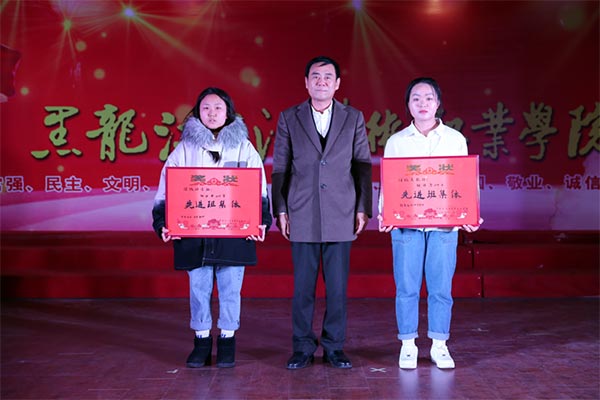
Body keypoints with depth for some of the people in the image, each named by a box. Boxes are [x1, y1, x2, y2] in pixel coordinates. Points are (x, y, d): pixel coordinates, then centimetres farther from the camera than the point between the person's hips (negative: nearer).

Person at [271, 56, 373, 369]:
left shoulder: (354, 118, 8)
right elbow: (279, 169, 6)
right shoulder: (288, 118, 7)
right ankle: (303, 347, 19)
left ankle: (334, 347, 19)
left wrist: (364, 208, 0)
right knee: (303, 286, 5)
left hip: (341, 214, 0)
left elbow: (363, 165, 7)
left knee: (337, 286, 5)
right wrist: (280, 210, 1)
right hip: (302, 215, 0)